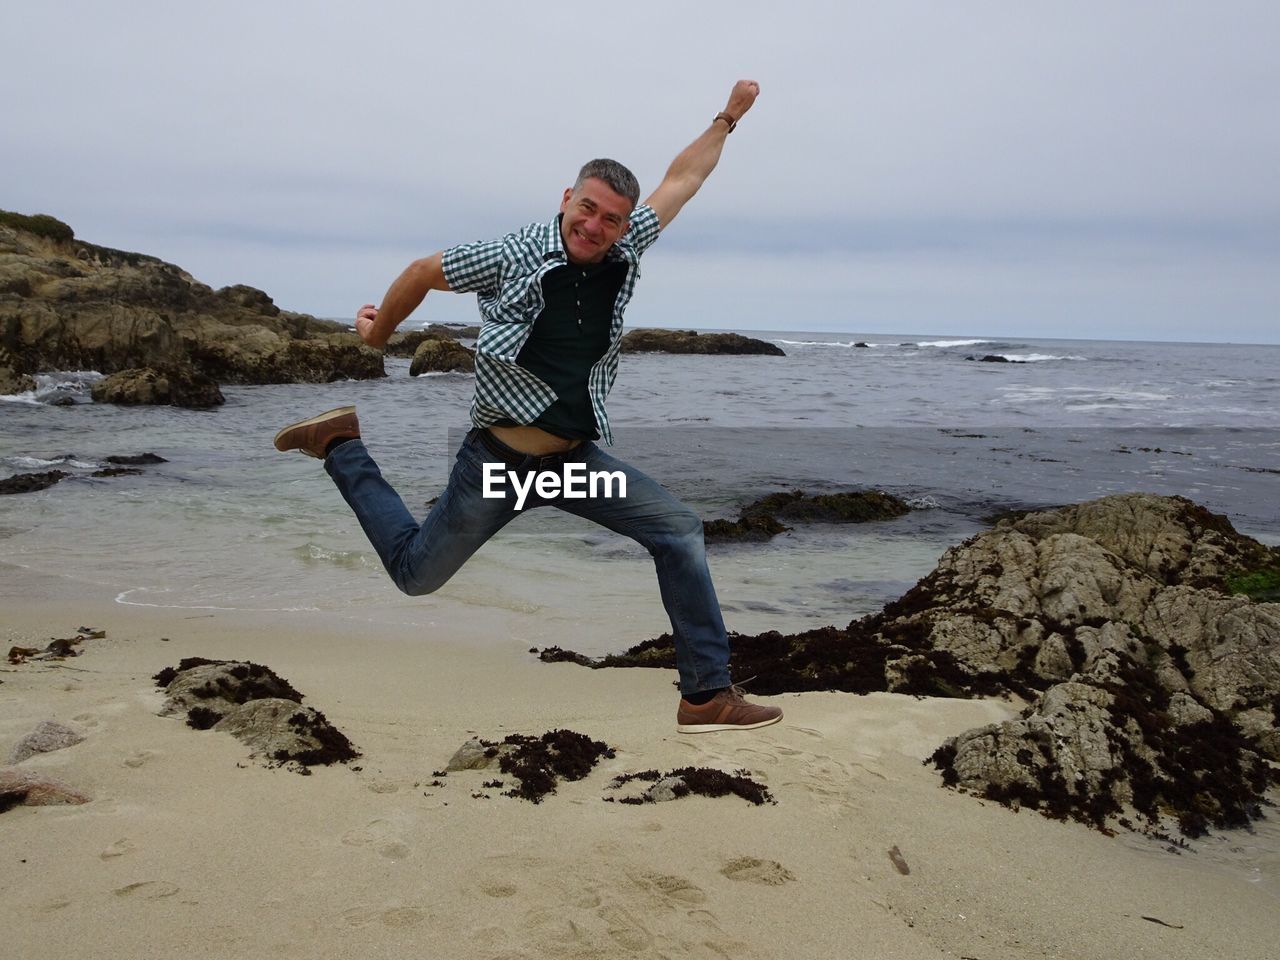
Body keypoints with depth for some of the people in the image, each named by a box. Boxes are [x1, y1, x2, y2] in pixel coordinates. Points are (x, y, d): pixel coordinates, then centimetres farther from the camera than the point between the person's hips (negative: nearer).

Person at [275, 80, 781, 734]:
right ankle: (341, 446, 32)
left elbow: (680, 180, 14)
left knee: (680, 533, -7)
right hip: (499, 457, -4)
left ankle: (707, 696, 0)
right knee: (415, 572, 10)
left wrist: (728, 117, 19)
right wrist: (378, 332, 14)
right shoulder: (514, 255, -14)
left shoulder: (625, 251, -1)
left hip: (578, 457, 4)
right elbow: (423, 272, 1)